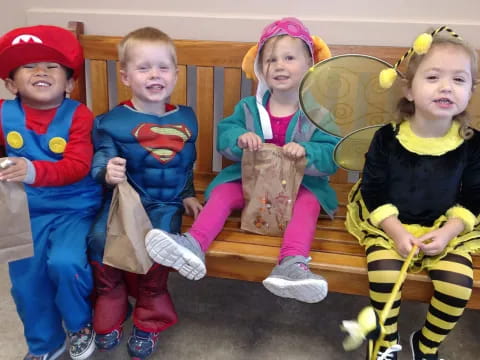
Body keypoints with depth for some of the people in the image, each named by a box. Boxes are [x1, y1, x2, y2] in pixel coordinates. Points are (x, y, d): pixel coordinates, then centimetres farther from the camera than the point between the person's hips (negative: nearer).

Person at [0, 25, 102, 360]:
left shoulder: (78, 115, -11)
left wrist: (35, 171, -40)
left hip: (75, 208, -4)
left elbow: (78, 166, -23)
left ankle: (80, 324, 10)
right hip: (27, 211, 5)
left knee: (64, 262, -25)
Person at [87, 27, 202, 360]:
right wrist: (107, 172, -31)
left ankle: (149, 320, 2)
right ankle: (110, 313, 5)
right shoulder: (113, 120, -4)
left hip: (166, 202, 1)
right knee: (100, 238, -25)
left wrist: (188, 195, 12)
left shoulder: (185, 119, 8)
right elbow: (102, 158, -9)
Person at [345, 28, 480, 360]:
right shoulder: (387, 138, -11)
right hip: (390, 226, -1)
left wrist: (448, 232, -14)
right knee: (384, 275, -24)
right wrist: (396, 231, -17)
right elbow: (373, 191, -7)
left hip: (445, 230, 2)